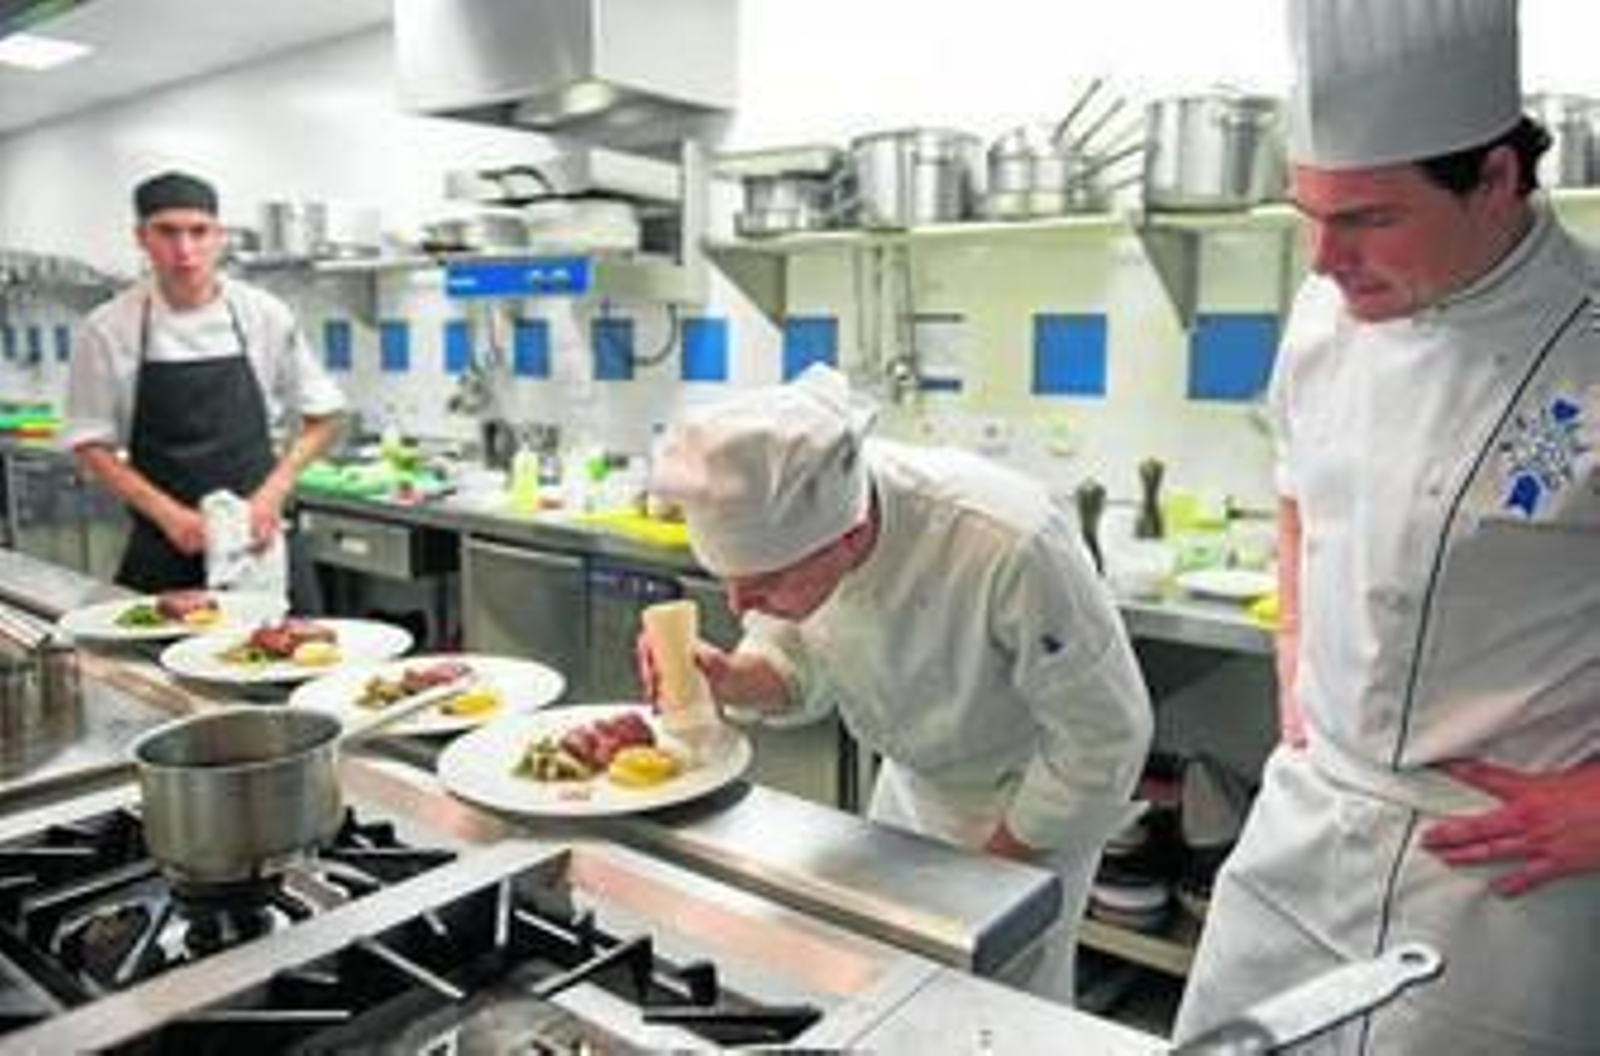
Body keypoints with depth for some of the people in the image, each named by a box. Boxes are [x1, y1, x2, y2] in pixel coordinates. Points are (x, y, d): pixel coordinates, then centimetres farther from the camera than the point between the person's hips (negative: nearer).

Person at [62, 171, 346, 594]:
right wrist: (167, 512, -11)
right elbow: (91, 444, 1)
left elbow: (322, 416, 4)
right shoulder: (107, 330, -4)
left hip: (258, 540, 0)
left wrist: (273, 491, -7)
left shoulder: (265, 315, -3)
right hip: (163, 551, 0)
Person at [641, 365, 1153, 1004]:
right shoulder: (778, 522, -24)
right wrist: (729, 679, -27)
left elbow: (1105, 739, -26)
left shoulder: (1009, 544, -41)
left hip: (1026, 797, -5)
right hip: (909, 781, 5)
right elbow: (801, 664, -5)